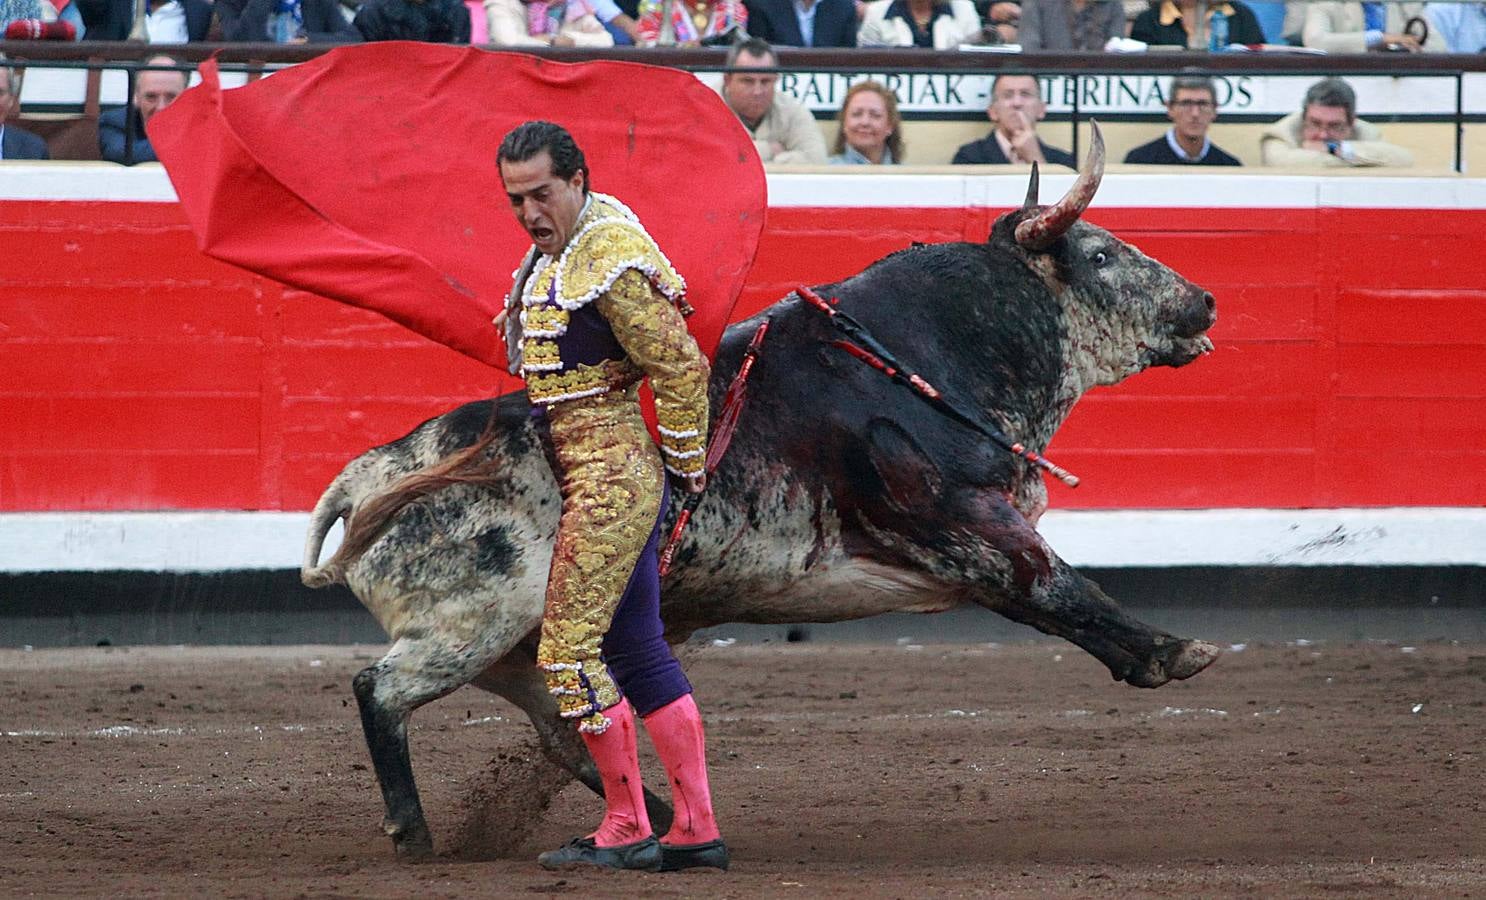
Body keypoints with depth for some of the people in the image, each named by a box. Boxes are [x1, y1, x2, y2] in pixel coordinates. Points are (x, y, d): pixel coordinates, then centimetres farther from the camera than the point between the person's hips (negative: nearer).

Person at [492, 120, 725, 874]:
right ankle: (696, 830, 12)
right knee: (637, 652, 11)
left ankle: (626, 831, -5)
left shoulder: (610, 262, -19)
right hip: (614, 477, 11)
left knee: (568, 652, -9)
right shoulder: (555, 248, 12)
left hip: (609, 474, -11)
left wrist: (688, 464, -9)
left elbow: (682, 366, -19)